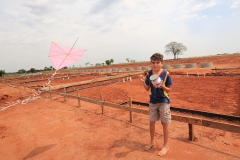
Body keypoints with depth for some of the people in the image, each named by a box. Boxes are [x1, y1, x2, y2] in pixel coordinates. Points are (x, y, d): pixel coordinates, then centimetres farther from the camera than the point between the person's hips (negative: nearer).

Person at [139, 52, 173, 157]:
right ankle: (152, 142, 38)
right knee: (151, 122, 15)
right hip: (153, 101, 4)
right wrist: (143, 81, -15)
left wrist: (162, 86, -27)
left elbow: (169, 90, -7)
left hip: (164, 102, -4)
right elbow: (147, 89, 3)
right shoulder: (148, 74, -3)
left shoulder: (166, 74, -13)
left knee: (164, 124, 8)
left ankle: (165, 146, 27)